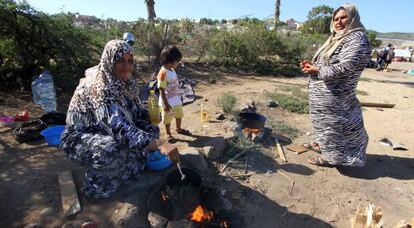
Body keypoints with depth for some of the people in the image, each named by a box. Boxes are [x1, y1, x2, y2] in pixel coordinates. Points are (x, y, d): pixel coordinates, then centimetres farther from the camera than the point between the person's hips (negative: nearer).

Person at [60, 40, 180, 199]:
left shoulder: (126, 83, -5)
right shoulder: (98, 86, -29)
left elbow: (138, 113, 1)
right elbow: (118, 125, -41)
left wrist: (152, 131, -19)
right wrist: (159, 146, -49)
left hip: (104, 134, 8)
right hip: (80, 139, -7)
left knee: (152, 131, -3)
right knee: (112, 149, -38)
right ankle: (96, 186, -6)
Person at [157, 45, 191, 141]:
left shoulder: (172, 70, 1)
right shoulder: (163, 73, -25)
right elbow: (162, 90, -23)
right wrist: (165, 104, -22)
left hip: (177, 99, 8)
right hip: (168, 102, -8)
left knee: (179, 115, 24)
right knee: (168, 119, 11)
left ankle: (179, 129, 46)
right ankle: (168, 134, 30)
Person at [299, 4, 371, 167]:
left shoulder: (356, 38, -14)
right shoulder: (337, 38, 16)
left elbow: (345, 68, -25)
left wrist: (317, 71, -21)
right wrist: (312, 65, 2)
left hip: (334, 94, -9)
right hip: (323, 93, 9)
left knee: (333, 124, 1)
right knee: (325, 123, 22)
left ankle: (331, 156, 15)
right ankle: (323, 143, 39)